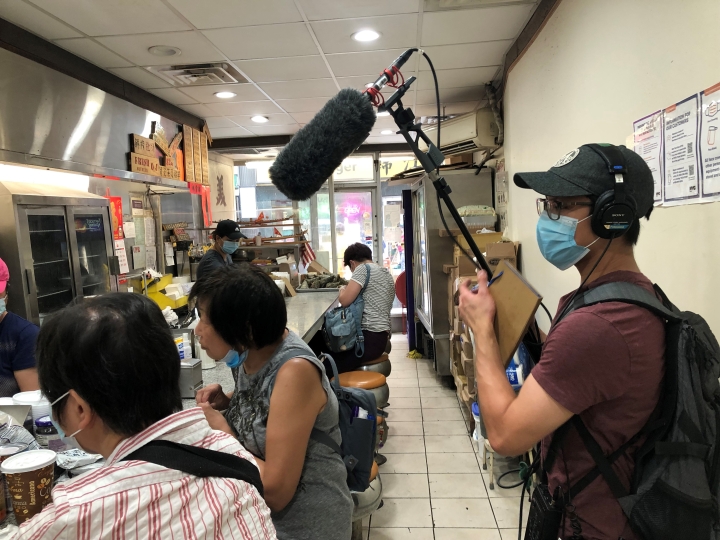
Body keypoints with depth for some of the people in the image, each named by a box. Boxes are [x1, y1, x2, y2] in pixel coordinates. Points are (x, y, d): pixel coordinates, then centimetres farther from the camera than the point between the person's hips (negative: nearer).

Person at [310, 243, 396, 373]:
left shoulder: (363, 268, -7)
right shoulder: (387, 274, 18)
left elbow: (345, 300, -14)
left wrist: (342, 290, 6)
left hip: (370, 339, -10)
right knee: (321, 337, 14)